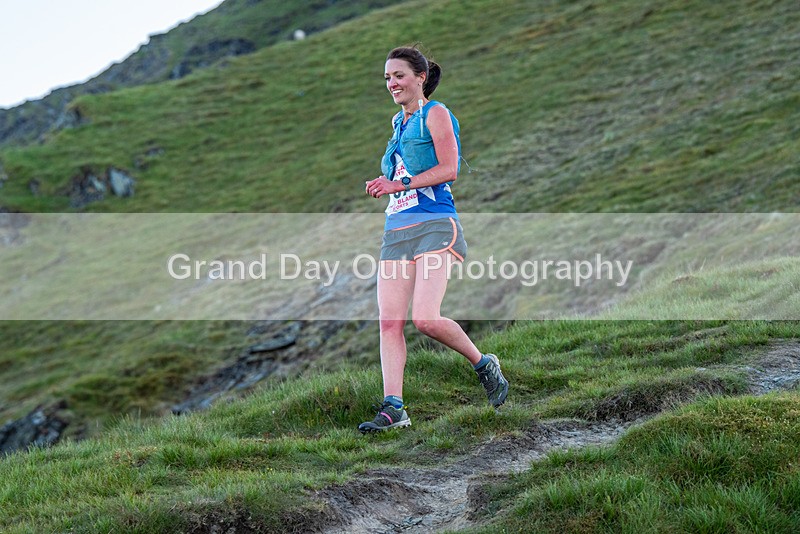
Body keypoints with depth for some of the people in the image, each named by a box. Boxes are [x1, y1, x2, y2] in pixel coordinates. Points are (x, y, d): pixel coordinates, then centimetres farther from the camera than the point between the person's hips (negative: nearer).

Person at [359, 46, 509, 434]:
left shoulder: (435, 114, -2)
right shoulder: (399, 122, 22)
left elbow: (449, 169, -11)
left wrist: (400, 184, -15)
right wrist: (384, 184, 13)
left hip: (435, 226, -8)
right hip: (396, 231, 8)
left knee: (425, 318, -19)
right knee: (389, 321, -5)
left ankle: (484, 365, 4)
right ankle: (393, 407, -4)